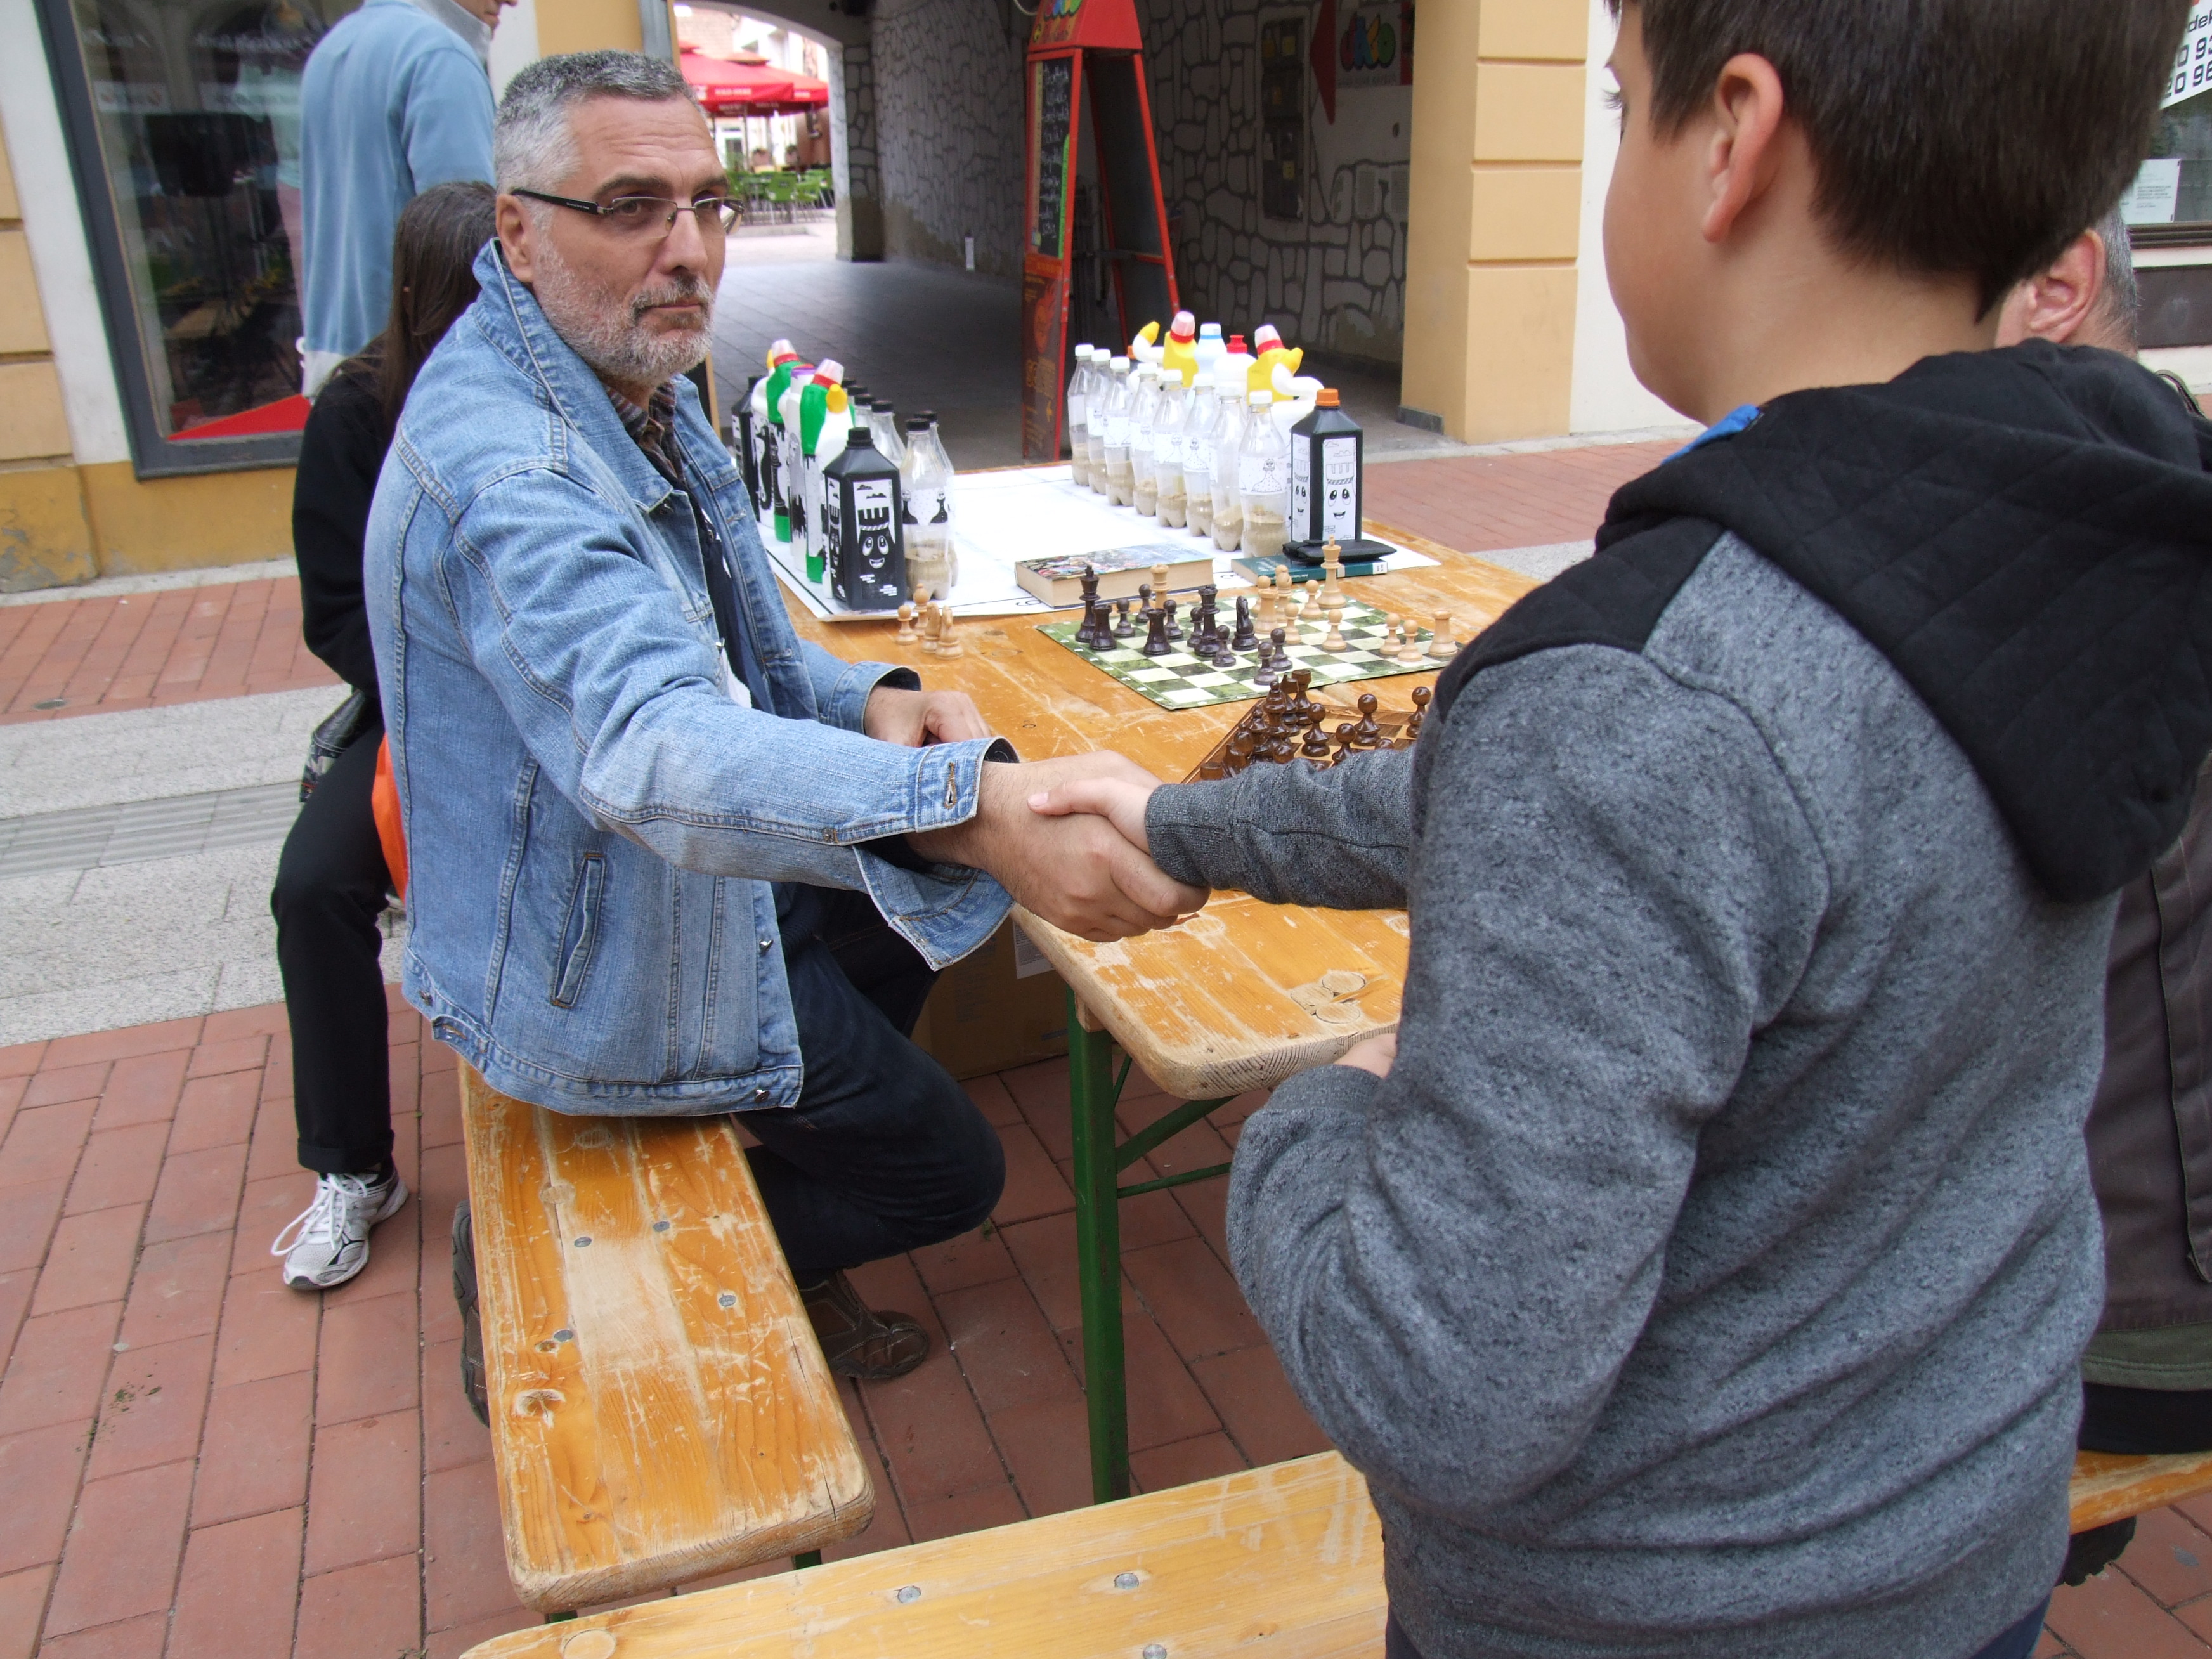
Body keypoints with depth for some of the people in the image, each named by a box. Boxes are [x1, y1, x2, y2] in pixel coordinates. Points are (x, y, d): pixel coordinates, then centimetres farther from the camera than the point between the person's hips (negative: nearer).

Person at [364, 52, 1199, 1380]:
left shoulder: (643, 392, 4)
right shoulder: (505, 468, -30)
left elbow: (738, 659, 9)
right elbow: (655, 747, -48)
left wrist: (871, 707, -13)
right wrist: (971, 805, -63)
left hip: (677, 883, 9)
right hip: (601, 974, -9)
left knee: (926, 896, 25)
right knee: (950, 1172, 2)